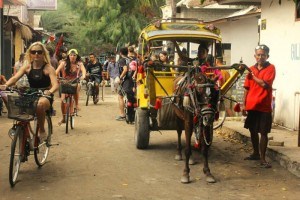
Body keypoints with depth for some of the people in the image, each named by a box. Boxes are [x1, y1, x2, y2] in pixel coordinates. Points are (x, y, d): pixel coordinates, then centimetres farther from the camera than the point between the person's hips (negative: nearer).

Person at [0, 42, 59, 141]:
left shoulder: (48, 68, -7)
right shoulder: (27, 67, 3)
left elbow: (55, 84, -19)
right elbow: (15, 78, -11)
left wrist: (50, 92, -43)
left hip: (44, 97, -4)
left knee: (40, 104, -39)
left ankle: (42, 130, -14)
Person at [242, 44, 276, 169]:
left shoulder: (270, 68, -5)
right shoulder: (251, 69, 9)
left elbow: (265, 84, -20)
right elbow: (247, 89, 12)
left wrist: (252, 76, -11)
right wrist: (244, 105, 10)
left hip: (264, 106, -5)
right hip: (251, 106, 5)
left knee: (264, 133, -2)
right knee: (253, 131, 15)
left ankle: (263, 158, 2)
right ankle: (256, 153, 30)